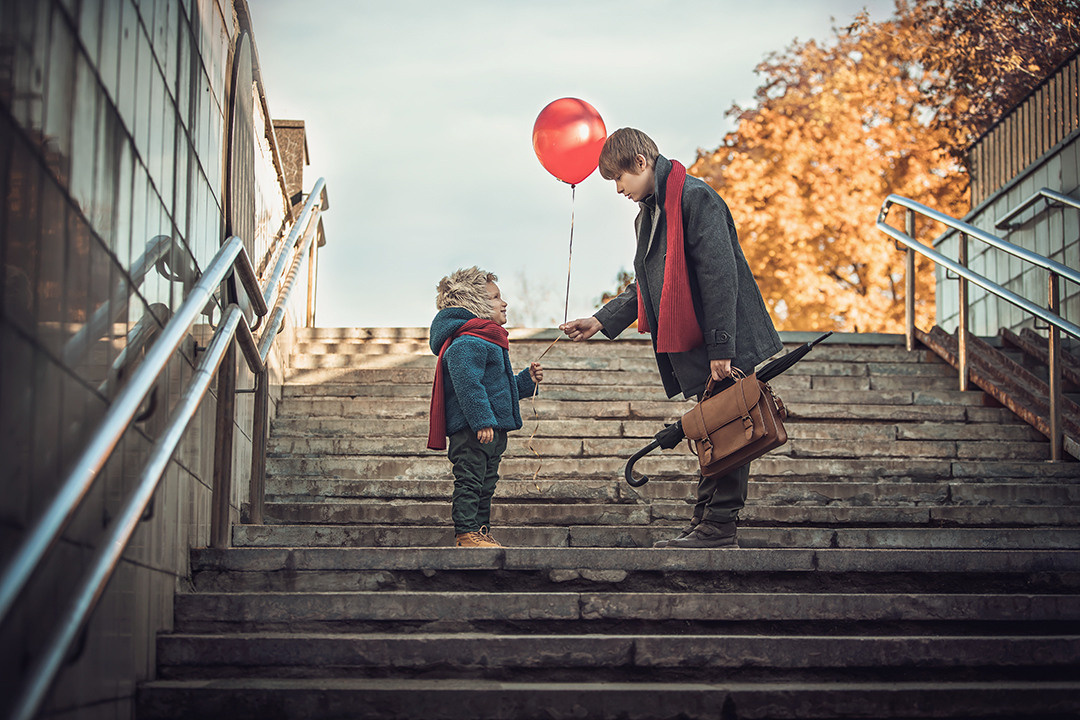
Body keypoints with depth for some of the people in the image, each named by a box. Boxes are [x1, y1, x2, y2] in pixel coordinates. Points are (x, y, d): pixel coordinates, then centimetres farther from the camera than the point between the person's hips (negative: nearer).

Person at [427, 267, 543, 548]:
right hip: (471, 429, -11)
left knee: (486, 483, 14)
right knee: (470, 480, -9)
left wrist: (527, 380, 17)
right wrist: (482, 421, -28)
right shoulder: (467, 343, -15)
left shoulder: (490, 342, 22)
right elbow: (467, 384, -24)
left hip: (492, 429, 11)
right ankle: (466, 532, -7)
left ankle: (481, 531, 20)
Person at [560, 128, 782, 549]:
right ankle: (708, 524, 14)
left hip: (725, 348, -9)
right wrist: (601, 322, 17)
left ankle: (718, 528, -4)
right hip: (688, 348, 9)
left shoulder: (695, 197, -12)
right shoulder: (648, 215, 19)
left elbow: (720, 274, -19)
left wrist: (720, 348, -22)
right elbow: (647, 287, 27)